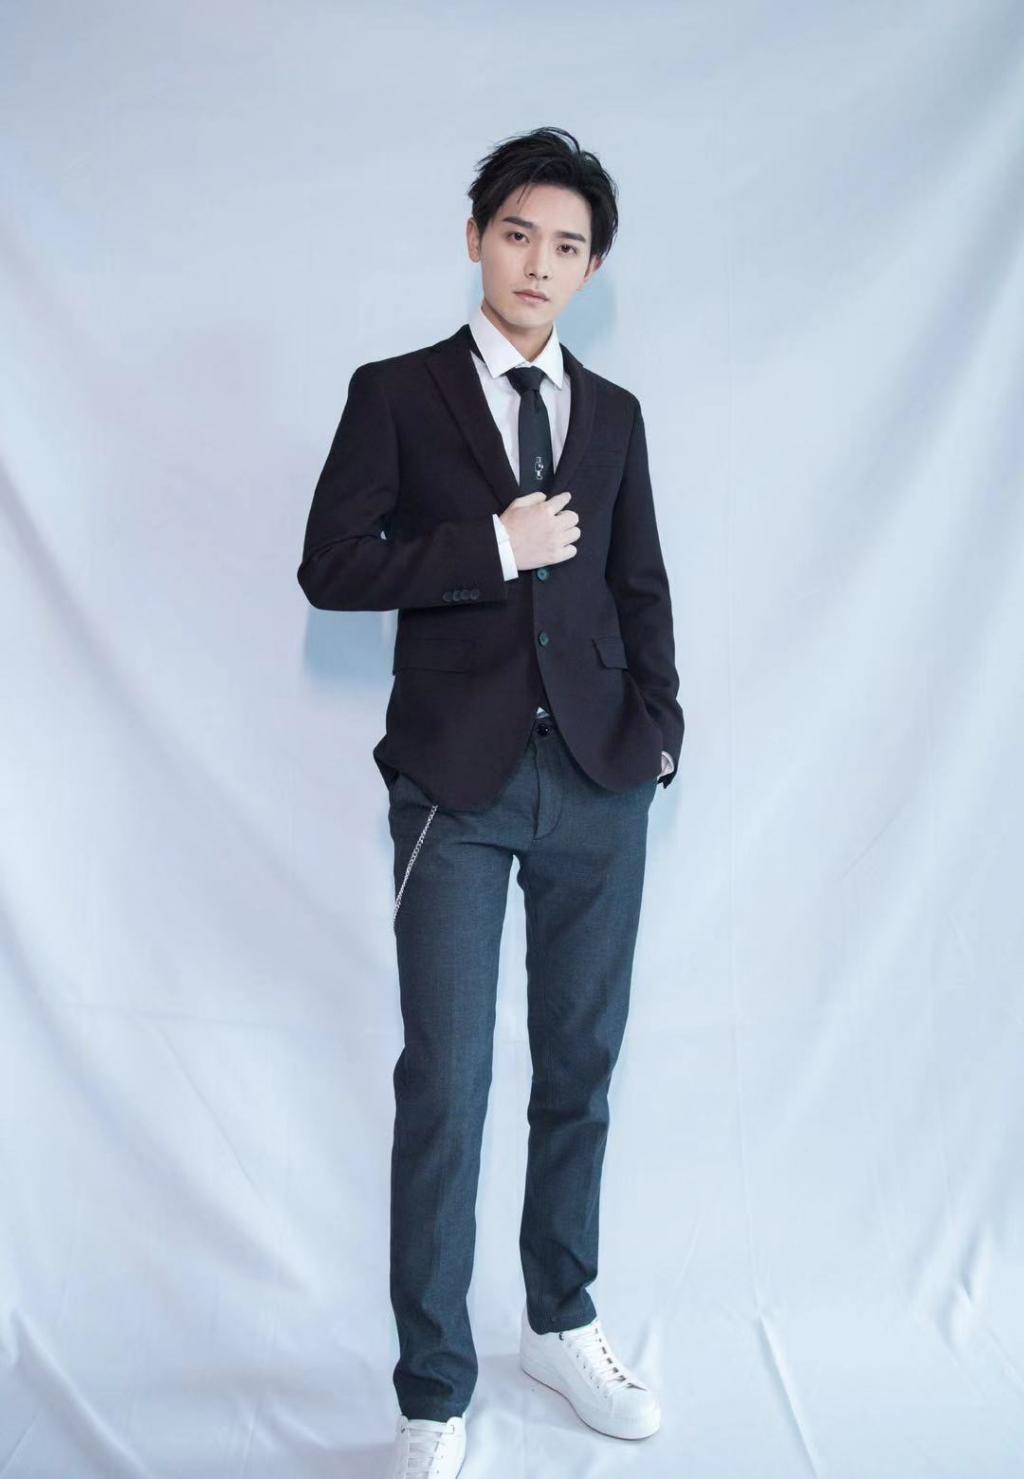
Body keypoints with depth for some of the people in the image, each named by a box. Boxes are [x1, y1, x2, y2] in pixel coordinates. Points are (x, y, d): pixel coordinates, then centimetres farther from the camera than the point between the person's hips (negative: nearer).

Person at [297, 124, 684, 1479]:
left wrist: (657, 720, 4)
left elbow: (640, 586, 17)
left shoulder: (614, 415, 14)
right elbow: (330, 567, -5)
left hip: (599, 781, 4)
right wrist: (496, 547, -11)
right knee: (446, 1085, -3)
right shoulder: (397, 393, 4)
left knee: (582, 1067, 11)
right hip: (459, 781, -3)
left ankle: (561, 1324, 32)